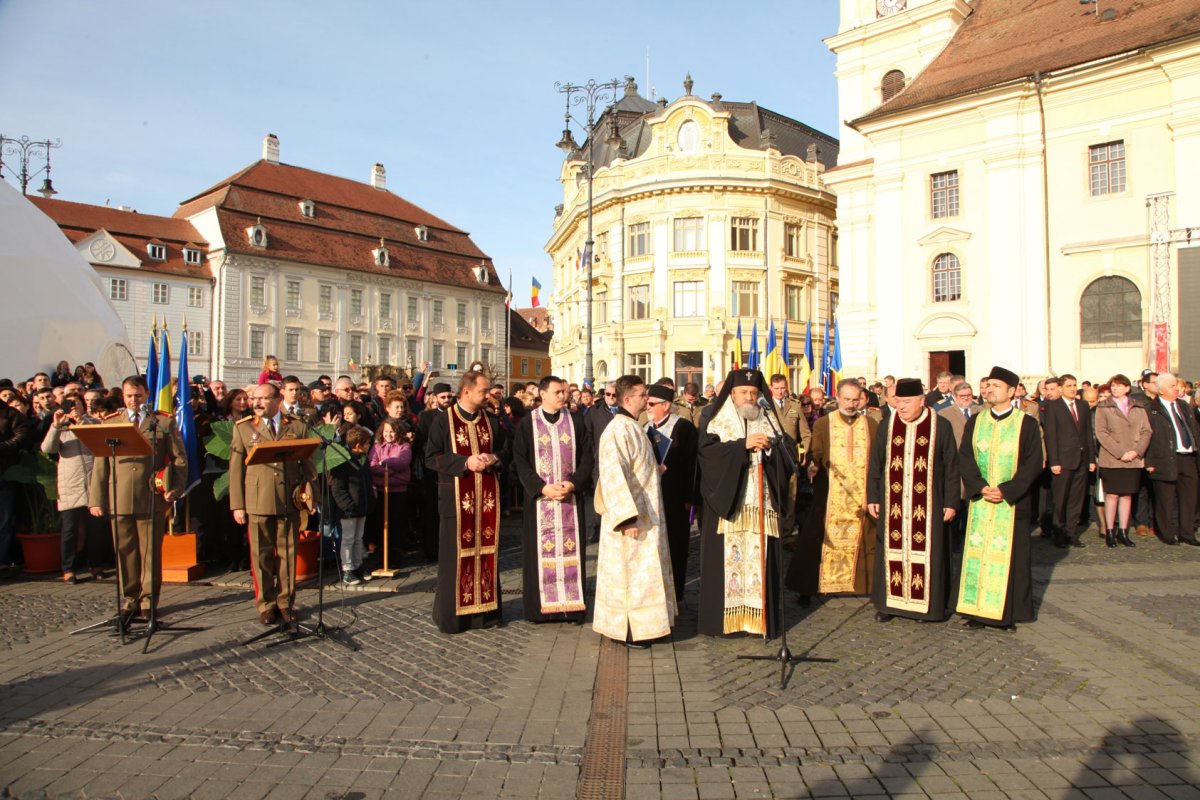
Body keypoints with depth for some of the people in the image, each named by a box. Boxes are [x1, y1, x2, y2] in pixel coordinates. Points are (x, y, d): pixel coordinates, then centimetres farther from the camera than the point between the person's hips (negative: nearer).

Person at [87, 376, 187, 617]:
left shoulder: (164, 422, 7)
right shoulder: (110, 423, 13)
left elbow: (179, 459, 5)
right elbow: (100, 464, 10)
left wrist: (175, 489, -7)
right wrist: (96, 499, 4)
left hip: (152, 499, -2)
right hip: (119, 500, 2)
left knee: (151, 551, 3)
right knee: (124, 551, 7)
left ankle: (148, 598, 14)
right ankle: (129, 597, 19)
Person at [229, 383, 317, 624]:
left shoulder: (297, 427, 9)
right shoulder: (243, 428, 9)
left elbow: (308, 465, 10)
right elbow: (235, 468, 6)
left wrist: (309, 495, -2)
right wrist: (237, 505, 0)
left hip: (290, 502, 0)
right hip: (257, 502, 0)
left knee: (288, 554, 5)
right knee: (261, 555, 4)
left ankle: (285, 603, 17)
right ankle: (265, 605, 16)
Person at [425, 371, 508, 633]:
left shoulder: (491, 421, 10)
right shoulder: (443, 420, -3)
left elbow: (504, 451, 17)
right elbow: (431, 458, -7)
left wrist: (494, 459, -6)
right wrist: (466, 462, -17)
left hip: (488, 498, 4)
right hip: (457, 498, -4)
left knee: (487, 551, 8)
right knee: (456, 555, -1)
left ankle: (486, 608, 19)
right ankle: (453, 613, 11)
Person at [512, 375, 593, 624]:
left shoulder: (576, 421, 6)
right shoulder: (526, 423, 1)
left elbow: (587, 457, 3)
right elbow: (520, 462, -4)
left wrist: (573, 484, -12)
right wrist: (542, 487, -15)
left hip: (571, 497, 2)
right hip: (539, 497, -1)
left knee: (570, 549, 3)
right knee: (541, 549, 1)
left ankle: (572, 604, 10)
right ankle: (542, 605, 10)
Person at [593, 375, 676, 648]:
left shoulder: (631, 427, 12)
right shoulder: (618, 430, -19)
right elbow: (614, 476, -25)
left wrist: (655, 469, 10)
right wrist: (628, 518, -26)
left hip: (645, 515, 10)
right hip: (632, 518, -10)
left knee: (639, 571, 16)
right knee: (629, 571, -1)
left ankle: (638, 625, 26)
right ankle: (628, 631, 9)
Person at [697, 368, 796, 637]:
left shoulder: (770, 421, 13)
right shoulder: (718, 422, 4)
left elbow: (790, 451, 7)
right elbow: (707, 451, -10)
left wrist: (771, 445, -13)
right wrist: (743, 444, -16)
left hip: (762, 504, 2)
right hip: (728, 502, -2)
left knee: (761, 559, 0)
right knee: (728, 559, -3)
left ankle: (761, 618, 10)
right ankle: (725, 618, 6)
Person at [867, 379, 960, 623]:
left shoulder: (941, 426, -2)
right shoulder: (886, 427, 4)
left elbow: (952, 467, 0)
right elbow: (875, 465, 8)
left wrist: (951, 501, -3)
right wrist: (873, 497, 5)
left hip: (928, 504, -2)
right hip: (893, 504, 2)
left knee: (927, 552, 3)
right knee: (893, 550, 5)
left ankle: (930, 603, 15)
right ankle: (890, 601, 15)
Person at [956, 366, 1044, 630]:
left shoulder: (1027, 424, -2)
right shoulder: (975, 422, 7)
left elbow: (1033, 463, -7)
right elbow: (965, 457, 1)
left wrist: (1006, 490, -16)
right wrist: (981, 487, -13)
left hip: (1012, 502, -3)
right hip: (980, 501, 3)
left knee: (1010, 555, 3)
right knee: (978, 554, 4)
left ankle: (1008, 613, 14)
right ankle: (978, 610, 12)